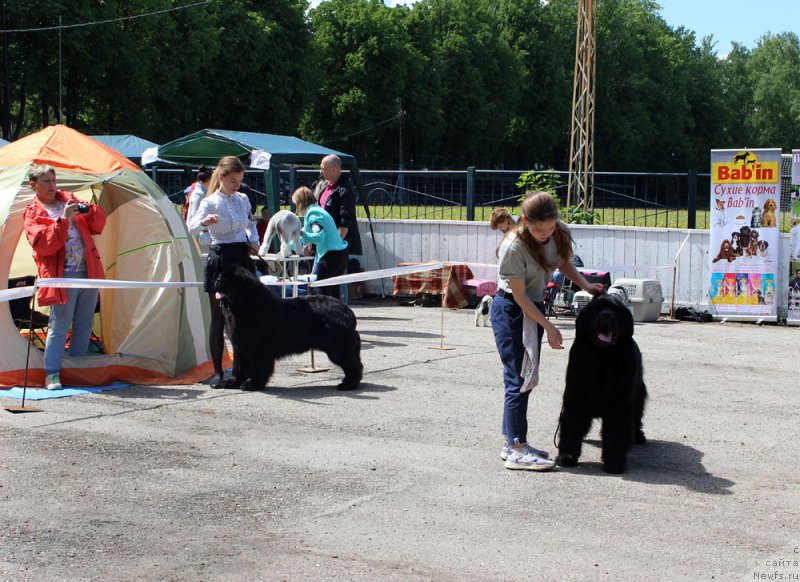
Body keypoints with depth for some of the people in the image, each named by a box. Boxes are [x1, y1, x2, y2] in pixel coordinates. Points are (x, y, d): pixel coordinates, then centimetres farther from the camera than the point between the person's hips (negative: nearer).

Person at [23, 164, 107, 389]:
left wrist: (89, 211, -6)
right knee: (59, 327, -7)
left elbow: (97, 225, 16)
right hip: (62, 276, -5)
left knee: (85, 325, 10)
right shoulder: (33, 213, 0)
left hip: (89, 273, 5)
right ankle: (52, 374, 0)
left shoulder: (69, 199, 15)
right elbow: (44, 243, -17)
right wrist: (63, 219, -25)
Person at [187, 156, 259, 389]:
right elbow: (191, 227, -23)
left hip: (242, 259, 4)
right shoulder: (210, 202, -6)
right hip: (220, 259, -4)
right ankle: (218, 372, 6)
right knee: (219, 319, 0)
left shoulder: (243, 200, 9)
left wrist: (254, 241, 9)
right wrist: (205, 221, -44)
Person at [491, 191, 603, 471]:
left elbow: (564, 263, 12)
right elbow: (520, 296, -21)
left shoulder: (560, 233, -9)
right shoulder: (514, 247, -27)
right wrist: (549, 327, -20)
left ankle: (512, 443, 18)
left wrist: (585, 284, -6)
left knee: (526, 377, 10)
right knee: (519, 378, -10)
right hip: (509, 310, -7)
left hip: (535, 306, 7)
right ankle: (517, 450, -9)